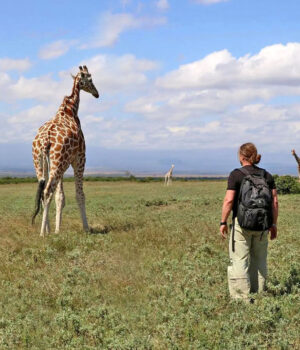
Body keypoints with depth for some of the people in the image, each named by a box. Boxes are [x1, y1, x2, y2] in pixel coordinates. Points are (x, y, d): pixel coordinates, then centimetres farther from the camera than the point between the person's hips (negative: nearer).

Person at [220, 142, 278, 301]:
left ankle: (242, 295, 1)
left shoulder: (236, 174, -7)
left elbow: (229, 200, -13)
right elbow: (274, 201, 5)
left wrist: (223, 222, -5)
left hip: (242, 223, -5)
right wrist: (273, 223, 11)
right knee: (259, 260, 15)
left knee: (239, 260, 1)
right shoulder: (267, 175, 6)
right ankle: (259, 293, 21)